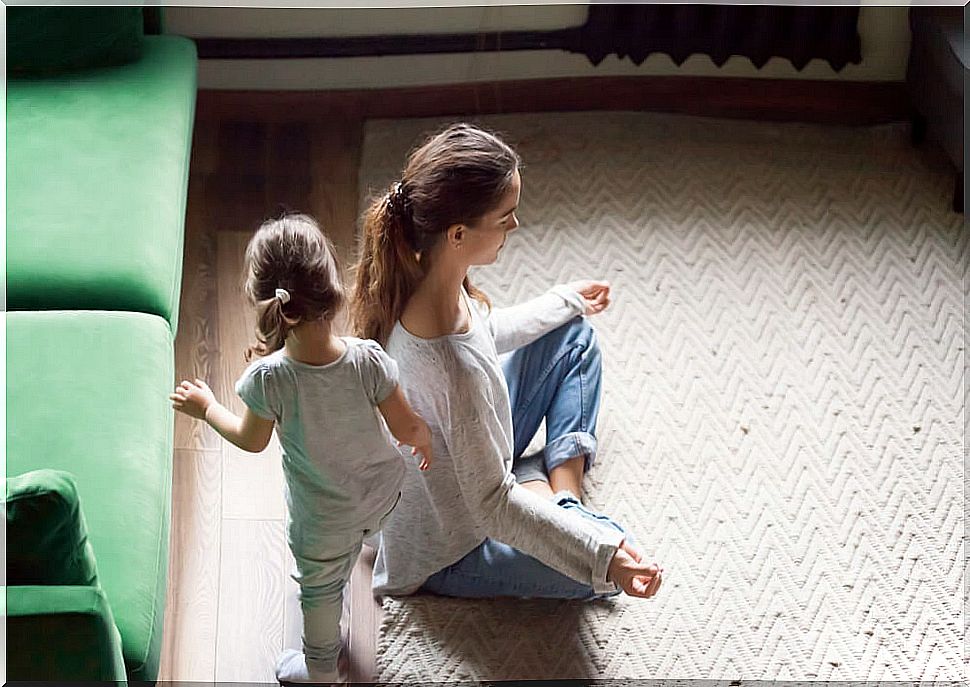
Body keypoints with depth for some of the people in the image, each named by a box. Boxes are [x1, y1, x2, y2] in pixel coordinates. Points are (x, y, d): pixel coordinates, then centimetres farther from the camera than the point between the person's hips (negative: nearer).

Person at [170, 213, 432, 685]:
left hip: (321, 518, -2)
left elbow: (251, 440, -13)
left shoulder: (268, 377, -34)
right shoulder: (369, 360, -31)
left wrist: (206, 408, 5)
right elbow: (407, 428, -17)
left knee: (319, 589, 27)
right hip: (381, 495, 2)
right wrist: (424, 440, 8)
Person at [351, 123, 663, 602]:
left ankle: (561, 500, 9)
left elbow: (482, 334, 9)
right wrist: (601, 555, -34)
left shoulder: (416, 275, -17)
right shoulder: (455, 369, -43)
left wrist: (566, 302, 23)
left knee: (574, 336, 12)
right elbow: (493, 507, -31)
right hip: (447, 552, -8)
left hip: (461, 453, 9)